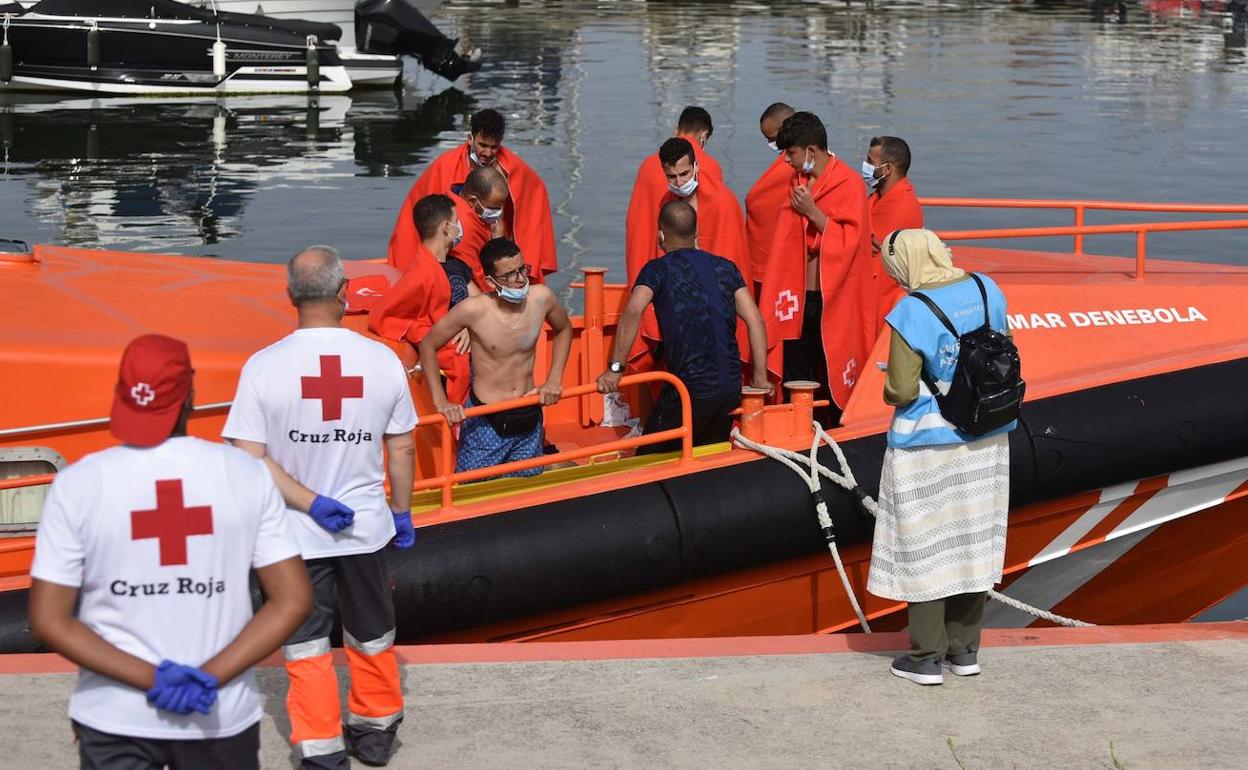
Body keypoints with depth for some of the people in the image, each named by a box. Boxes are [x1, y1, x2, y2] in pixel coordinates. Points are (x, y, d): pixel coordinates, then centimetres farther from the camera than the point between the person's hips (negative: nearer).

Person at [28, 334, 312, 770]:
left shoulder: (78, 484, -8)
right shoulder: (246, 475, -6)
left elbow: (49, 621, -9)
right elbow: (293, 602, -8)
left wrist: (150, 678, -11)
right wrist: (211, 678, -11)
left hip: (114, 719, -1)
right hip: (221, 716, 1)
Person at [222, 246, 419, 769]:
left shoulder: (264, 365, -15)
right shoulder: (382, 359, -10)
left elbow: (248, 459, -18)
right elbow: (402, 450, -1)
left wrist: (312, 503, -15)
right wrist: (401, 513, 13)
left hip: (297, 534, -2)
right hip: (366, 527, 2)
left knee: (306, 644, 13)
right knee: (372, 636, 22)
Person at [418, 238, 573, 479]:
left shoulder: (541, 298, -8)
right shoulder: (474, 309, -19)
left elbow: (564, 329, 15)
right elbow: (428, 345, -6)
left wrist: (554, 380, 7)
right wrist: (440, 402, -10)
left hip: (529, 419, 4)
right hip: (485, 423, -4)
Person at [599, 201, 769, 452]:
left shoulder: (658, 269, 0)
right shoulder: (725, 267, 13)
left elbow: (633, 312, -18)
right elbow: (754, 318, 7)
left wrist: (615, 368, -17)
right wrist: (760, 377, 9)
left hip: (689, 388, -5)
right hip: (731, 389, 5)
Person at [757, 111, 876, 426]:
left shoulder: (848, 183, -10)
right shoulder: (797, 181, 11)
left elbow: (849, 241, -17)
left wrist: (812, 212, -18)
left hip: (832, 301, -6)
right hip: (798, 298, 7)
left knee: (831, 380, 0)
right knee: (794, 379, 7)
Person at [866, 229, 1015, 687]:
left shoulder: (911, 313, -21)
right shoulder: (986, 290, -2)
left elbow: (902, 391, -20)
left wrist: (888, 390, 2)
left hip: (926, 445, -6)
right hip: (985, 441, 6)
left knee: (924, 546, 6)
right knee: (972, 539, 14)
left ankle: (926, 657, 12)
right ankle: (965, 649, 23)